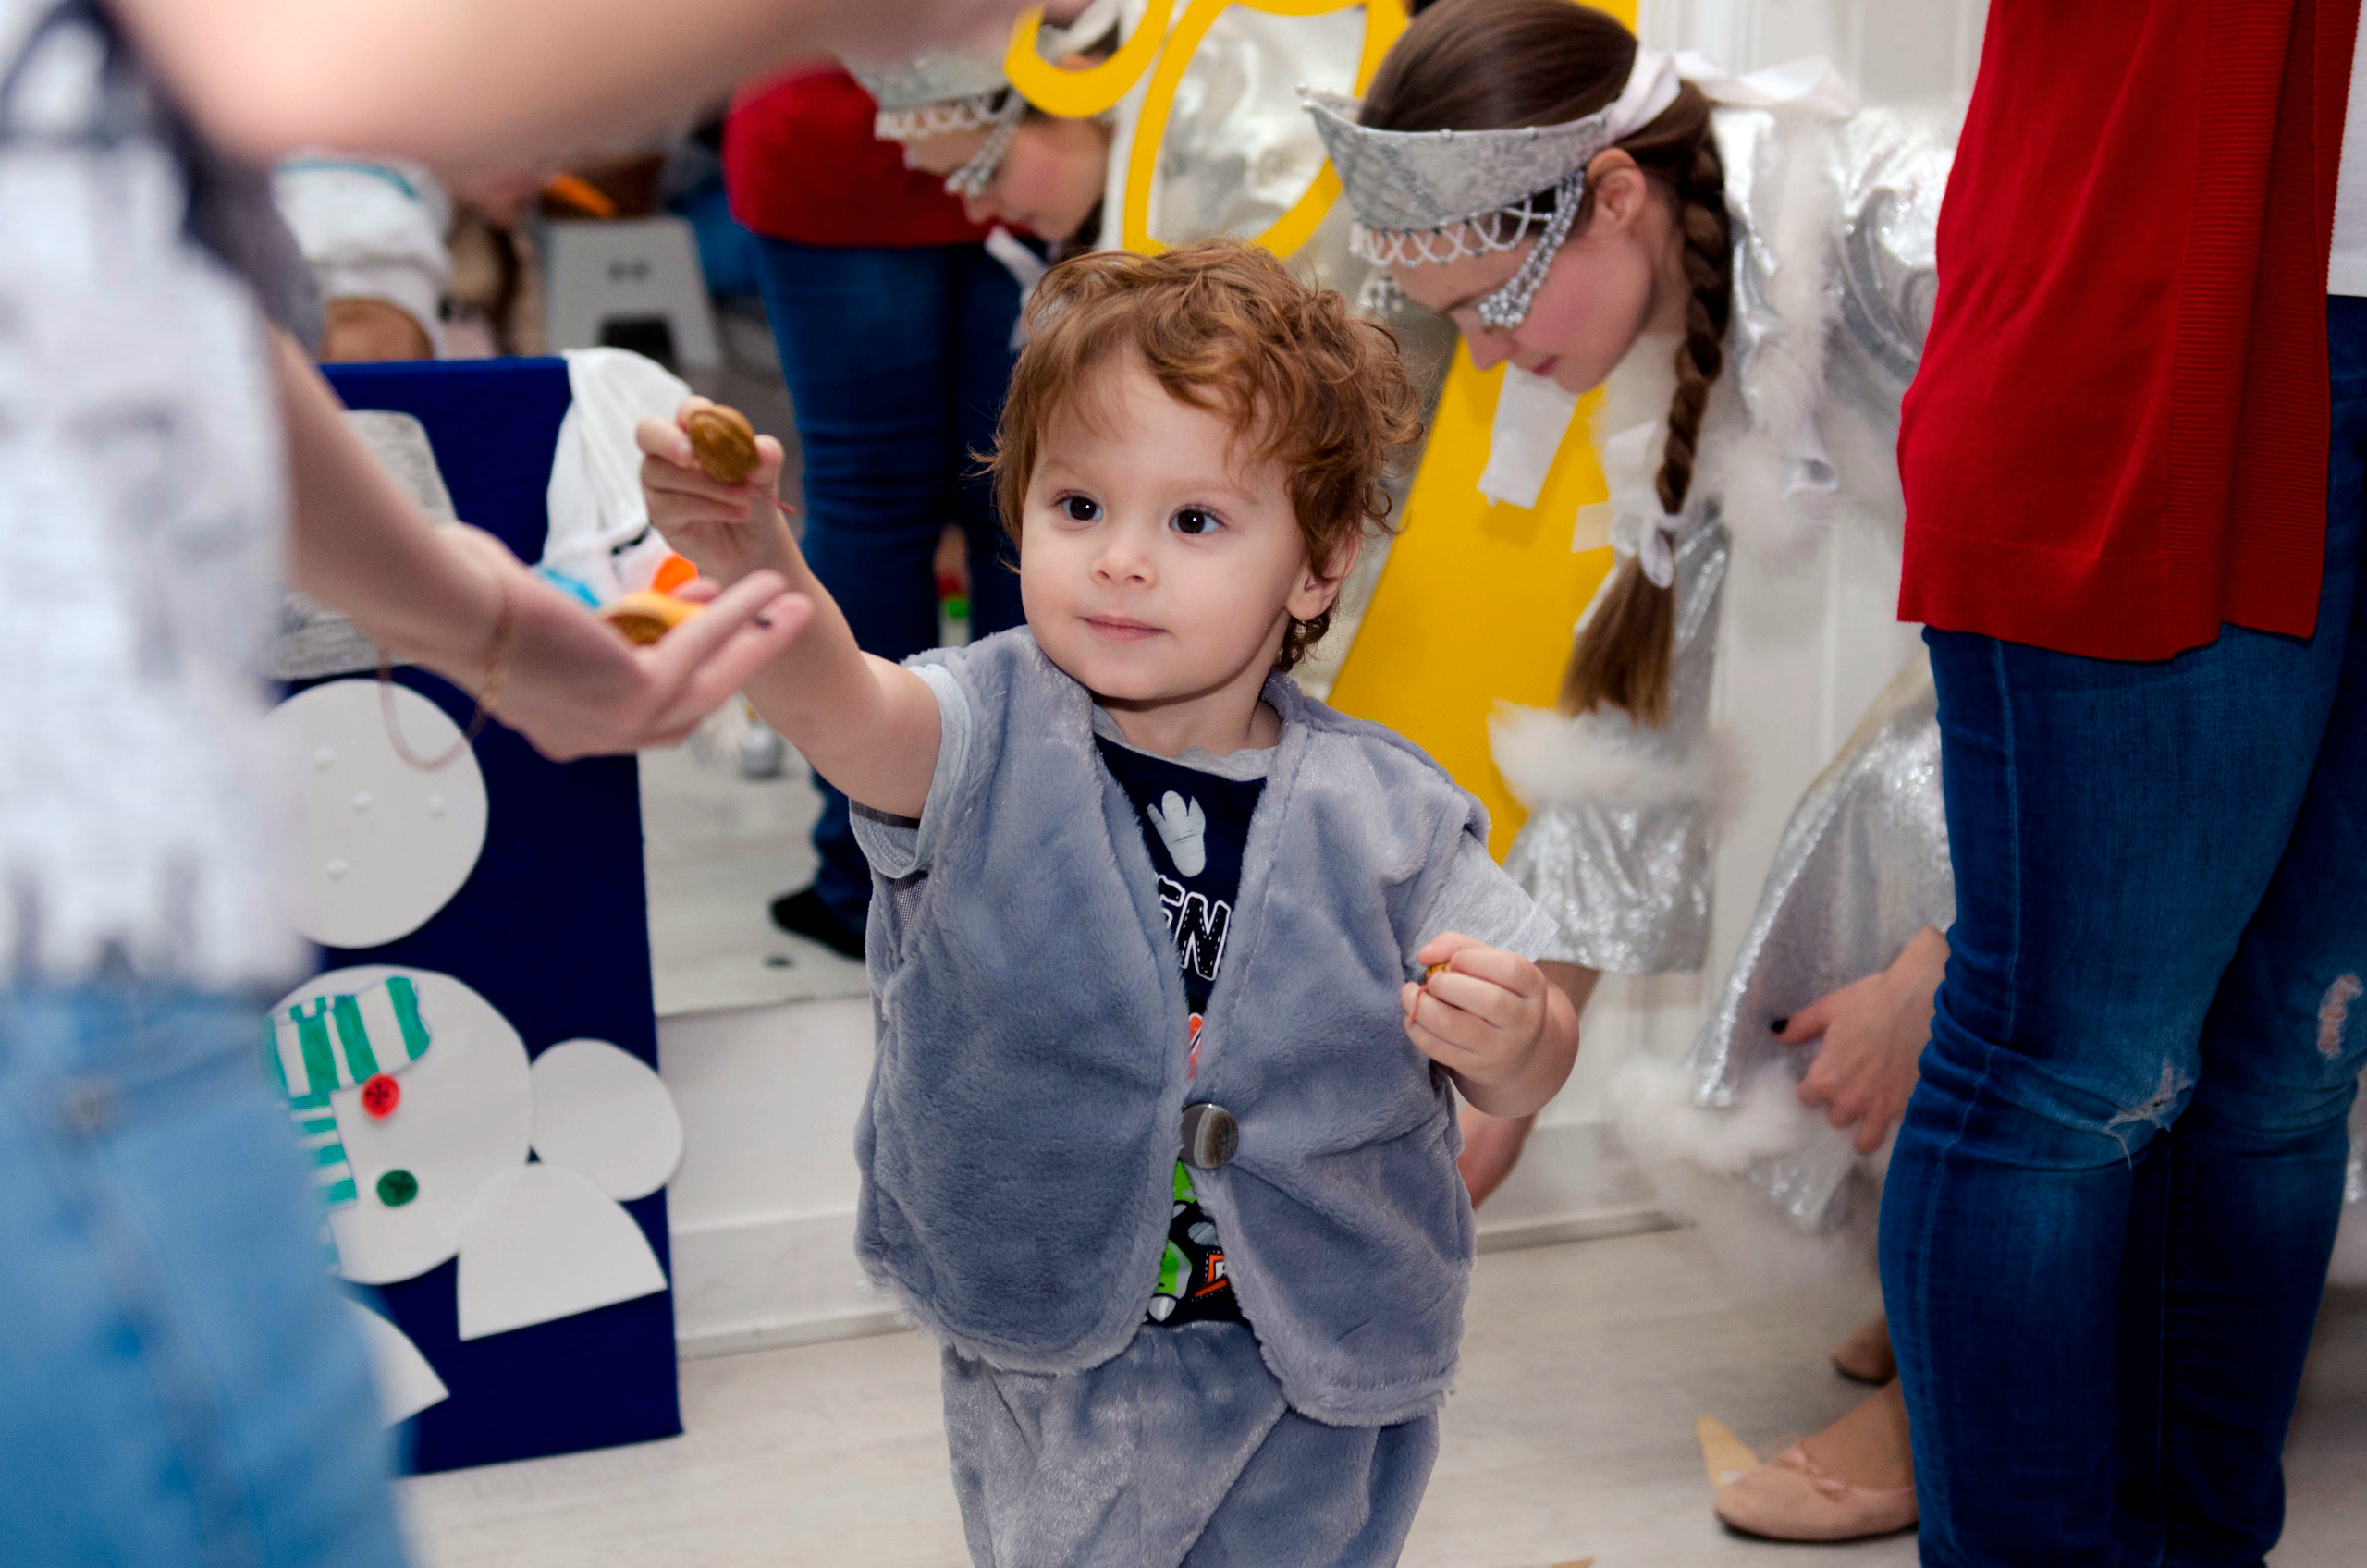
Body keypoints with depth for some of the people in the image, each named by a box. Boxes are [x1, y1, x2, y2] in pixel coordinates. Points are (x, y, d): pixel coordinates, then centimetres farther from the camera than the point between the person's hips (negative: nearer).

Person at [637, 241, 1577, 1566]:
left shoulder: (1377, 812, -9)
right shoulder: (993, 744, -11)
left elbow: (1528, 1071, -1)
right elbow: (843, 706, -34)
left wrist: (1513, 1035, -25)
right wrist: (755, 560, -54)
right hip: (1047, 1371, 0)